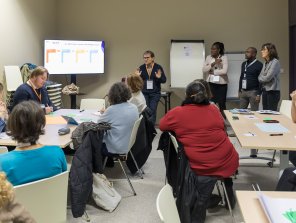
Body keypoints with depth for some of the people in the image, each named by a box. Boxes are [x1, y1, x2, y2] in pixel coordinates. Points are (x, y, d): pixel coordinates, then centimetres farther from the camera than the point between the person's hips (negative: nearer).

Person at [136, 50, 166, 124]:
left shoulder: (158, 67, -5)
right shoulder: (141, 68, 0)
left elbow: (164, 80, -2)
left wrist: (159, 77, -22)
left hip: (155, 93, -2)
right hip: (144, 93, 2)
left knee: (152, 111, -3)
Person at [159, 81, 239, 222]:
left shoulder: (177, 113, -4)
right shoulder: (213, 108, 6)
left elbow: (162, 126, 13)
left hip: (204, 168, -4)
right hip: (229, 161, 5)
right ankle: (230, 198, 47)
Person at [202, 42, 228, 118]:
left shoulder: (224, 58, -5)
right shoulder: (208, 57, 5)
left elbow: (224, 71, -17)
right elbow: (204, 70, -5)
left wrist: (213, 72, -9)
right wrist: (213, 63, -17)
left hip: (221, 83, -3)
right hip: (211, 83, 3)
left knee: (222, 103, 2)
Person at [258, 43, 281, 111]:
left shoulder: (275, 62, -11)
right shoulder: (265, 63, 13)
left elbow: (268, 77, -15)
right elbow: (260, 77, 12)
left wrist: (261, 78, 2)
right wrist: (262, 78, -9)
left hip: (273, 92, -7)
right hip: (265, 91, 7)